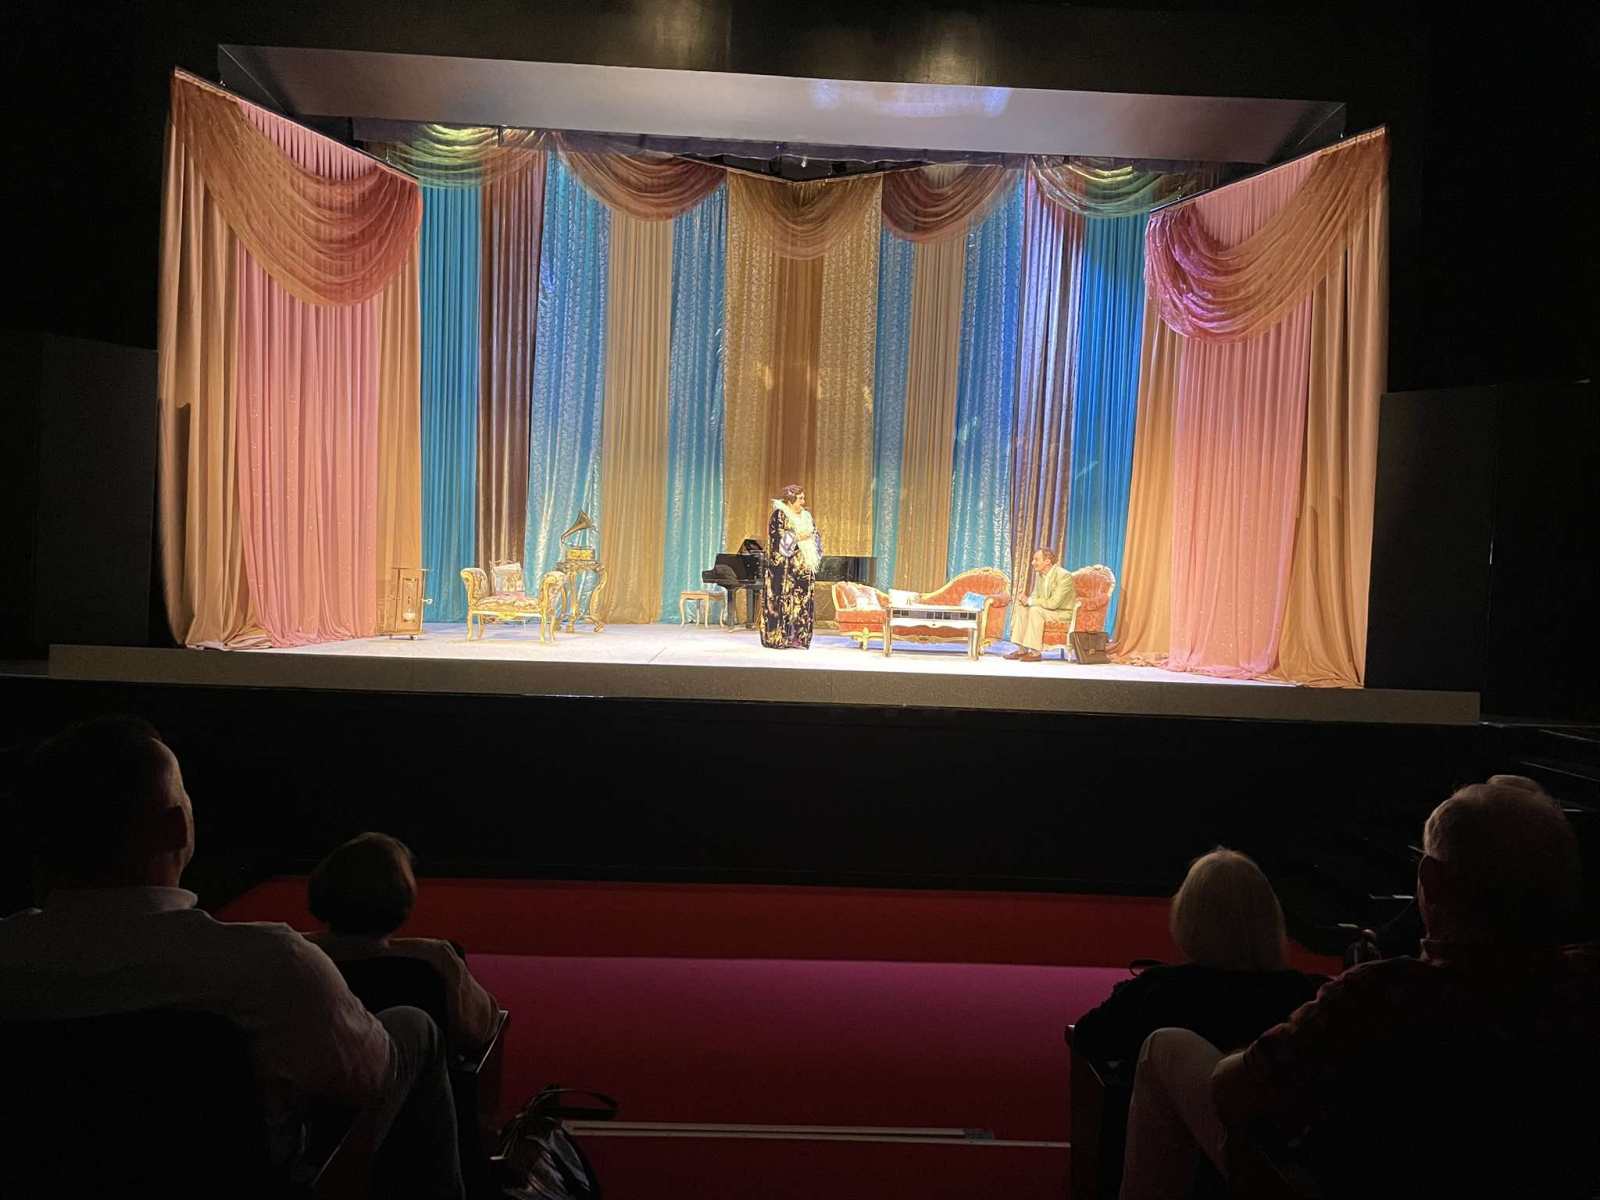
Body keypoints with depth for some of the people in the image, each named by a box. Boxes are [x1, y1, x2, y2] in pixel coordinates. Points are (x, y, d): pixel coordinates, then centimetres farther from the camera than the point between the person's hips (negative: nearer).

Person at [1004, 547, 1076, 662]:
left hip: (1064, 612, -9)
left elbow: (1053, 603, -30)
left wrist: (1030, 601, -23)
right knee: (1021, 607, -6)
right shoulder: (1039, 574, 2)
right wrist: (1027, 600, -13)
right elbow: (1036, 596, 11)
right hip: (1046, 610, 9)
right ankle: (1022, 649, -6)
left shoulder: (1064, 575, -24)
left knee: (1035, 610, -29)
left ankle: (1035, 652, -25)